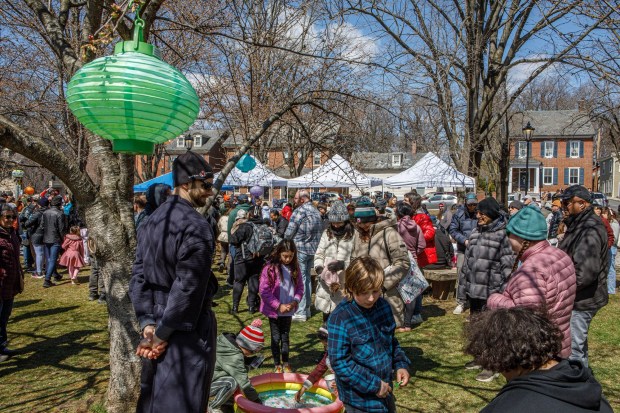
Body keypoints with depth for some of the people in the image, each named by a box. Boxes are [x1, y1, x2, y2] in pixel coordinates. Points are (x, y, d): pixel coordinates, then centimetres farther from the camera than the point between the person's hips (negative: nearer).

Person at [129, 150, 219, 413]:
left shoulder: (151, 221, 6)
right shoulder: (196, 226, -19)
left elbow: (138, 276, 4)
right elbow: (188, 288, -22)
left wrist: (148, 325, 0)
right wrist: (162, 335, -12)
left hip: (157, 323, 8)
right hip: (188, 331, -8)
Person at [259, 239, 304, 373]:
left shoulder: (295, 268, -1)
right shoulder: (270, 268, -16)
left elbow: (300, 287, 5)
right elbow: (264, 291, -16)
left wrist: (295, 301, -12)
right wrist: (279, 306, -17)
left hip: (288, 311, 3)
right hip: (273, 311, -3)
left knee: (285, 337, 15)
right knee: (276, 337, 9)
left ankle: (286, 363, 29)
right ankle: (277, 365, 24)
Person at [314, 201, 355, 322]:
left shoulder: (354, 235, -7)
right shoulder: (327, 233, 10)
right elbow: (319, 254, 8)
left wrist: (343, 264, -25)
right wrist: (319, 266, -10)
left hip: (345, 282, -4)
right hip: (326, 280, 5)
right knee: (325, 308, 15)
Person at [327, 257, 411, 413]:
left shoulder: (384, 306, -1)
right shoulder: (340, 318, -22)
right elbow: (339, 362, -20)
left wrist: (401, 364, -1)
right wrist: (373, 384, -19)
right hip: (360, 398, -6)